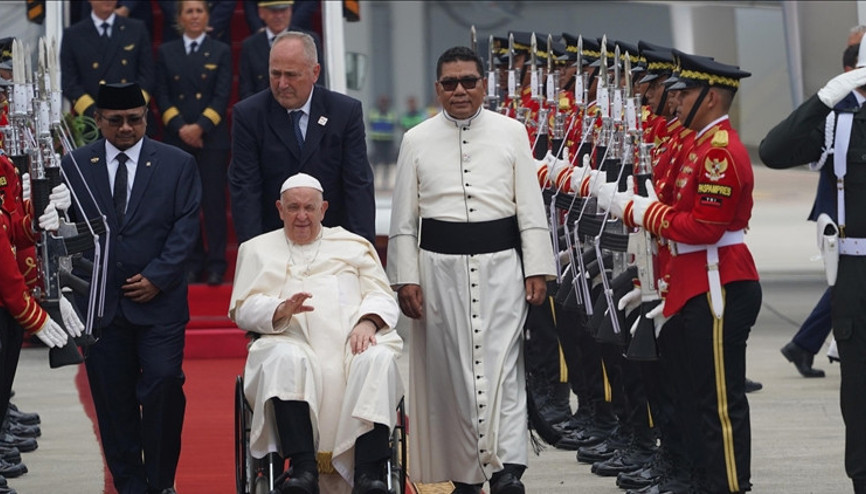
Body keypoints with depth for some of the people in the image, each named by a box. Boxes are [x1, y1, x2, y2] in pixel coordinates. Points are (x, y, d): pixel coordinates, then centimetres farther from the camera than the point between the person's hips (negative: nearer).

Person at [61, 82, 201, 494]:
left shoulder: (178, 164, 6)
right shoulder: (75, 165, 8)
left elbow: (185, 228, 1)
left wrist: (157, 278, -9)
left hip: (159, 301, -1)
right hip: (99, 302, 1)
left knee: (164, 385, -11)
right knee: (113, 398, 2)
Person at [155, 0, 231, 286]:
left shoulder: (220, 53, 6)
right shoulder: (166, 53, 10)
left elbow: (222, 96, -1)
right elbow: (162, 96, 5)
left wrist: (200, 127, -13)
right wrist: (180, 127, -9)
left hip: (211, 137, -2)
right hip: (177, 139, 2)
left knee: (214, 200, -3)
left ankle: (216, 263, 1)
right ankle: (193, 262, 8)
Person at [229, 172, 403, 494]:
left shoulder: (354, 246, 27)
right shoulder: (257, 250, 25)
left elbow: (382, 298, 15)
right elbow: (243, 309, 11)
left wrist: (367, 322, -8)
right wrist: (281, 310, -10)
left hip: (352, 341, 1)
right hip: (293, 342, -1)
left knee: (378, 359, -34)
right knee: (286, 359, -38)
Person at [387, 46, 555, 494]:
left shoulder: (511, 133, 5)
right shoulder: (417, 141, 6)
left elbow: (530, 208, 5)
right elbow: (404, 219, 7)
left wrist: (536, 269, -1)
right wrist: (406, 279, 0)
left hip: (500, 264, -1)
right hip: (440, 267, 1)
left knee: (502, 364, -9)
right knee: (451, 368, 3)